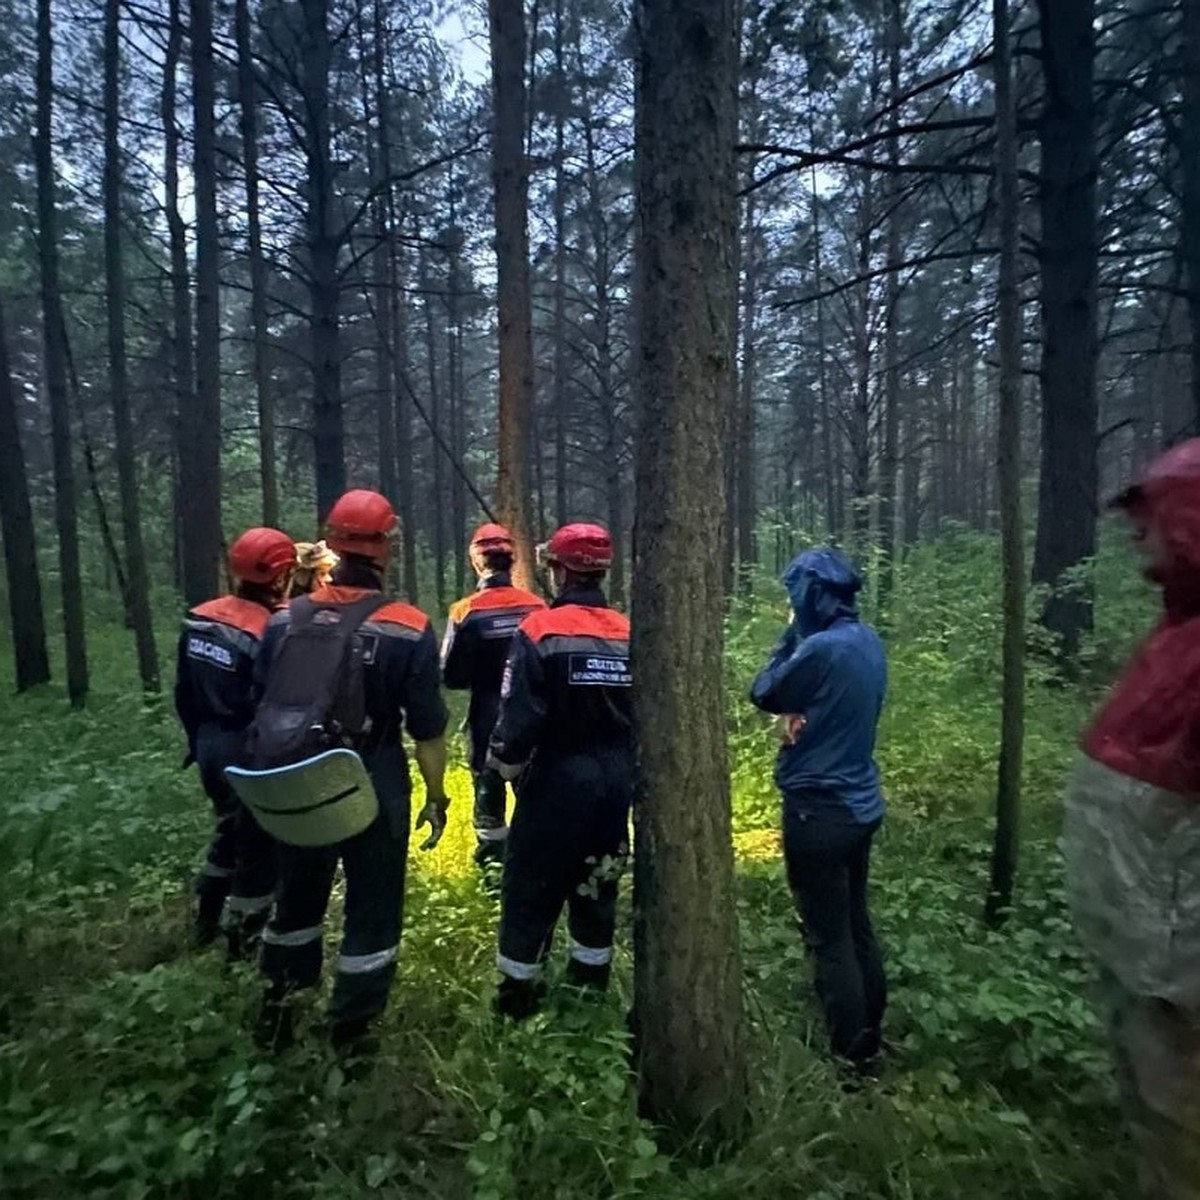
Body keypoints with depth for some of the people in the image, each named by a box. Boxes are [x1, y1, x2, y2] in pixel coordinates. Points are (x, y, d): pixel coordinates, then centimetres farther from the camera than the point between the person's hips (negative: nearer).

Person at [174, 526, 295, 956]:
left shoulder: (198, 620, -1)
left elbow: (184, 694, 9)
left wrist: (200, 739, 22)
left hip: (211, 749, 8)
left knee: (230, 829, 28)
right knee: (259, 846, 11)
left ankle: (206, 920, 42)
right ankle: (244, 940, 25)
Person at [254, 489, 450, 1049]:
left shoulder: (285, 622, -6)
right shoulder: (410, 631, -16)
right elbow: (427, 730, -12)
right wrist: (437, 797, 1)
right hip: (375, 790, -3)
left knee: (297, 898, 24)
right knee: (373, 909, 14)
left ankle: (276, 1012, 40)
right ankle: (349, 1030, 28)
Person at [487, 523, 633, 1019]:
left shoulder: (540, 630, -14)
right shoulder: (629, 634, 1)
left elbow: (521, 715, -18)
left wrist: (506, 764, -1)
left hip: (558, 778, -5)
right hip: (616, 781, 5)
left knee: (531, 885, 10)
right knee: (596, 881, 20)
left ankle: (518, 992, 21)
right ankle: (591, 980, 34)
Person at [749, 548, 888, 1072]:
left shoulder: (822, 647, -23)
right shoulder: (869, 641, 3)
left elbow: (763, 695, -9)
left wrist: (790, 638, -3)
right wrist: (800, 711, -8)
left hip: (819, 809, -9)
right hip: (859, 804, 9)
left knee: (830, 937, 6)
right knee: (857, 925, 21)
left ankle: (849, 1054, 19)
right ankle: (869, 1037, 35)